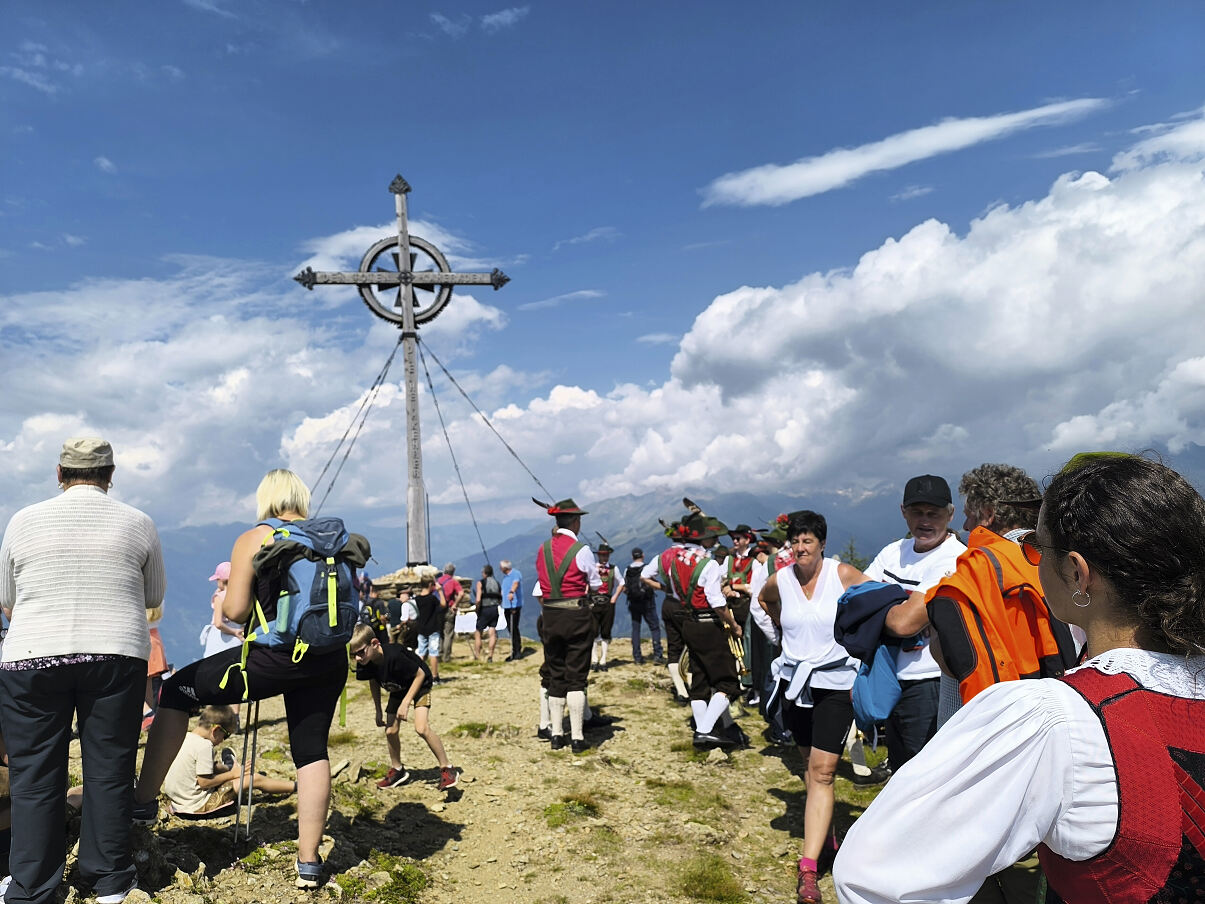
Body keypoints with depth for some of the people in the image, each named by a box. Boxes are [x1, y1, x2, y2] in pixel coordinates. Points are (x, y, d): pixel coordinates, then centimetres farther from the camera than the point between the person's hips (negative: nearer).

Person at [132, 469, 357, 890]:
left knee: (176, 690, 14)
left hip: (274, 658, -5)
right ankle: (309, 863, 15)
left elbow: (235, 610, -8)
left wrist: (264, 606, 13)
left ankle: (144, 801, 22)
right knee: (311, 750, 13)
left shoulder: (253, 540, -3)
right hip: (328, 662, 5)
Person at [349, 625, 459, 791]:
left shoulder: (393, 656, -41)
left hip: (419, 684, -6)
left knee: (421, 728, -21)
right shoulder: (364, 664, -21)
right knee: (390, 731, 3)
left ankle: (447, 769, -8)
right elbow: (373, 682, 3)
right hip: (397, 690, 7)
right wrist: (378, 711, 5)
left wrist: (405, 703, -27)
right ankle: (397, 770, 28)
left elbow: (420, 674, -27)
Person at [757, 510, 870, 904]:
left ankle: (809, 867, -9)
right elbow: (763, 600, 23)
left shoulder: (844, 574, -11)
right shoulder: (780, 580, 0)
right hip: (795, 679, 4)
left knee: (822, 771, -9)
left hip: (836, 683, -4)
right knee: (811, 766, 16)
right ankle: (825, 831, 36)